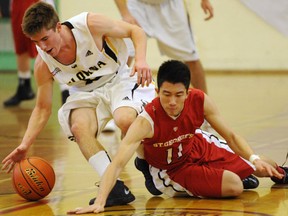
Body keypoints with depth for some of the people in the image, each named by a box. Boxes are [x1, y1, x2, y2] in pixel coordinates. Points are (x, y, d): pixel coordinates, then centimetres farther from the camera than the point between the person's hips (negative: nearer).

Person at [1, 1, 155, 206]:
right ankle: (114, 186, -32)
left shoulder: (90, 24, -24)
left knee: (125, 119, -35)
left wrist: (141, 59, -31)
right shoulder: (43, 64, -13)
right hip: (85, 93, 3)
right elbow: (42, 109, -1)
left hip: (118, 80, -3)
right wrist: (25, 146, -11)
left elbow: (135, 31, -12)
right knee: (79, 127, -31)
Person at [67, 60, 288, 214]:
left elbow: (230, 135, -12)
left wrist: (254, 159, -28)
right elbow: (117, 163, -45)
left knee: (262, 168, 9)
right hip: (172, 169, -4)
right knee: (234, 187, -18)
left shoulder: (200, 101, -27)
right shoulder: (146, 122, -39)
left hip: (199, 148, 4)